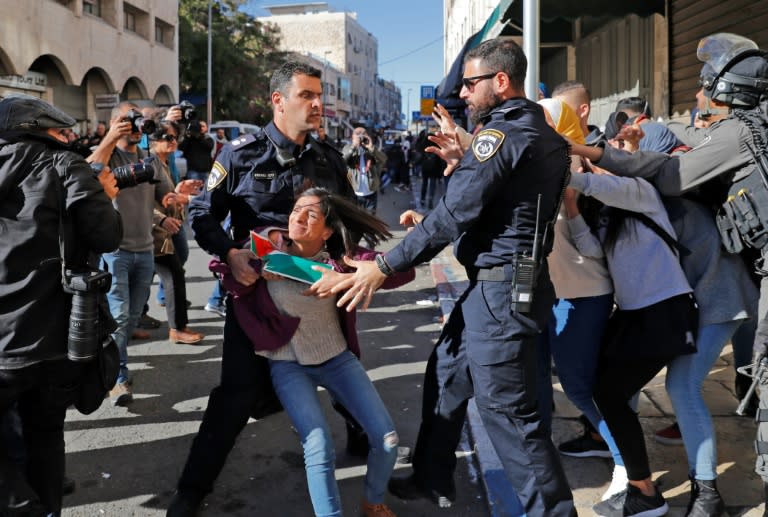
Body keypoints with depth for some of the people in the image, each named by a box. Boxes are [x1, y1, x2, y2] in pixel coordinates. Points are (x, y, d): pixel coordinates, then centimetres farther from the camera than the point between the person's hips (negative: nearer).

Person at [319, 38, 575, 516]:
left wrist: (384, 267, -15)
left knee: (507, 410, -3)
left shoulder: (503, 132, -15)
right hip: (499, 282, 10)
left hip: (500, 287, -10)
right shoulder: (541, 133, 14)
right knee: (448, 374, 21)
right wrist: (464, 161, 15)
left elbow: (455, 213, -20)